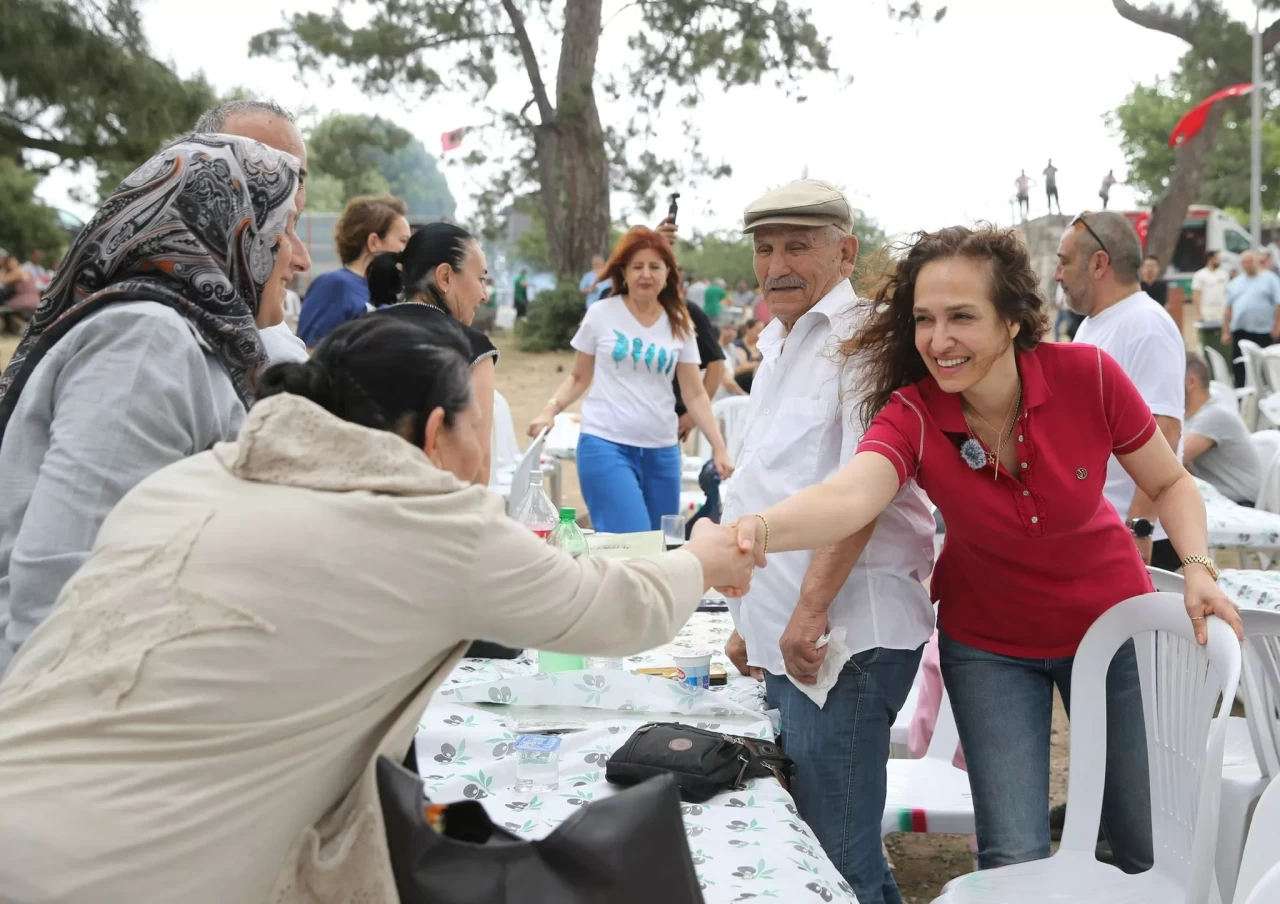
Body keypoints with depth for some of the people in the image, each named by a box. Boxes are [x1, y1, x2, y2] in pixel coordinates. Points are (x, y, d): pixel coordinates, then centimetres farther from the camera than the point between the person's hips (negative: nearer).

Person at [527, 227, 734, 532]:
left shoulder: (679, 324, 6)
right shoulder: (601, 314, 0)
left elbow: (694, 394, 6)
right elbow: (579, 377, 8)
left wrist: (719, 448, -2)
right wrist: (550, 410, -9)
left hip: (661, 449, 4)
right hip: (605, 444, -3)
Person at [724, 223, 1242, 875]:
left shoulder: (1086, 375, -22)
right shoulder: (911, 414, -24)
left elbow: (1169, 484, -5)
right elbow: (850, 494, -47)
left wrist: (1197, 566, -23)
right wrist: (759, 531, -67)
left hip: (1109, 623, 1)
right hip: (989, 643, -1)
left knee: (1147, 845, 13)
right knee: (1015, 858, -3)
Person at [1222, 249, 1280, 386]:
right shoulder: (1235, 283, 15)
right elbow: (1228, 308, 14)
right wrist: (1225, 332, 9)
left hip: (1263, 331, -4)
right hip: (1239, 331, 4)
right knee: (1239, 366, 1)